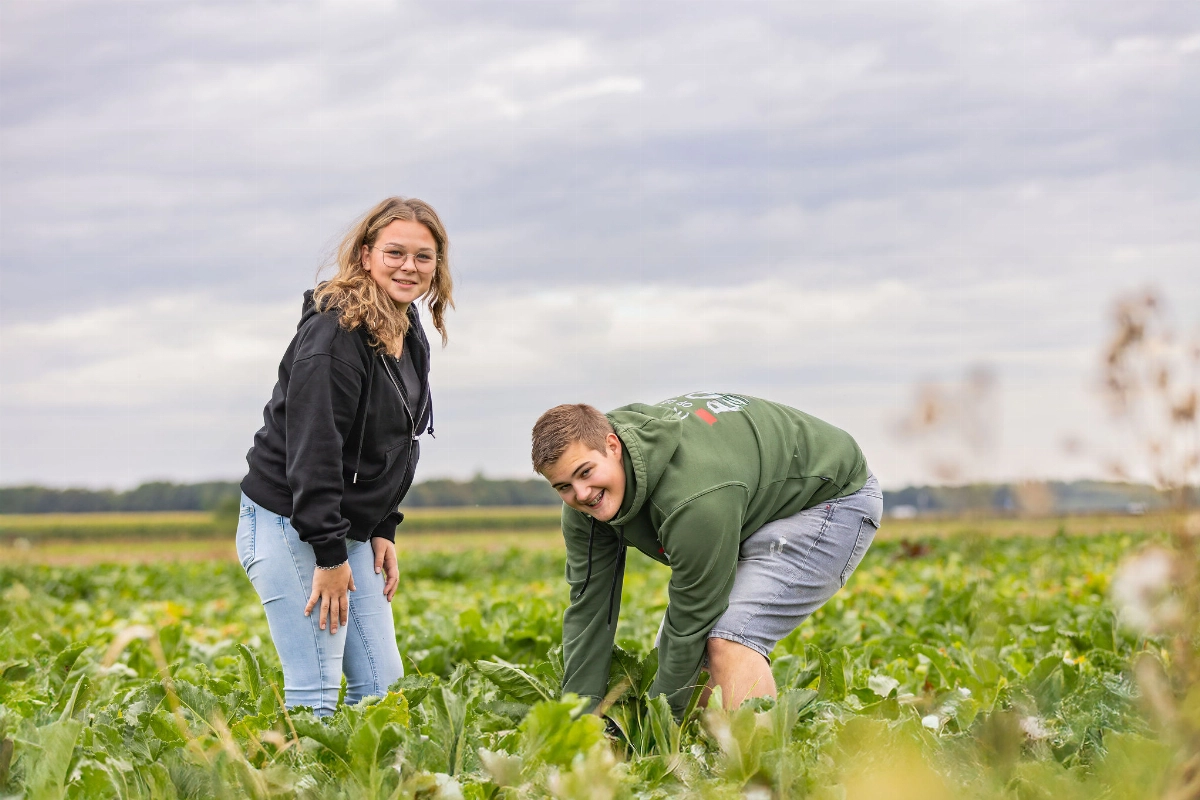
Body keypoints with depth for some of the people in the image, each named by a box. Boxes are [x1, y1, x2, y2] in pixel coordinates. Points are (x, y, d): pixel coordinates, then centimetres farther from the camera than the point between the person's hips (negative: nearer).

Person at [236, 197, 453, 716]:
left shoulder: (409, 337, 10)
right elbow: (313, 445, -23)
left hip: (351, 530, 9)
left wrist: (383, 531, 10)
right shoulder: (336, 332, -19)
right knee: (314, 695, -11)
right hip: (289, 524, -9)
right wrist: (329, 555, -23)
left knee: (382, 687, 7)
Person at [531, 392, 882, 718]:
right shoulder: (585, 498, -15)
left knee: (730, 641, -27)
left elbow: (691, 622, -30)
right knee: (669, 652, 1)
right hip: (755, 511, 9)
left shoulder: (694, 499, -41)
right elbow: (588, 606, -10)